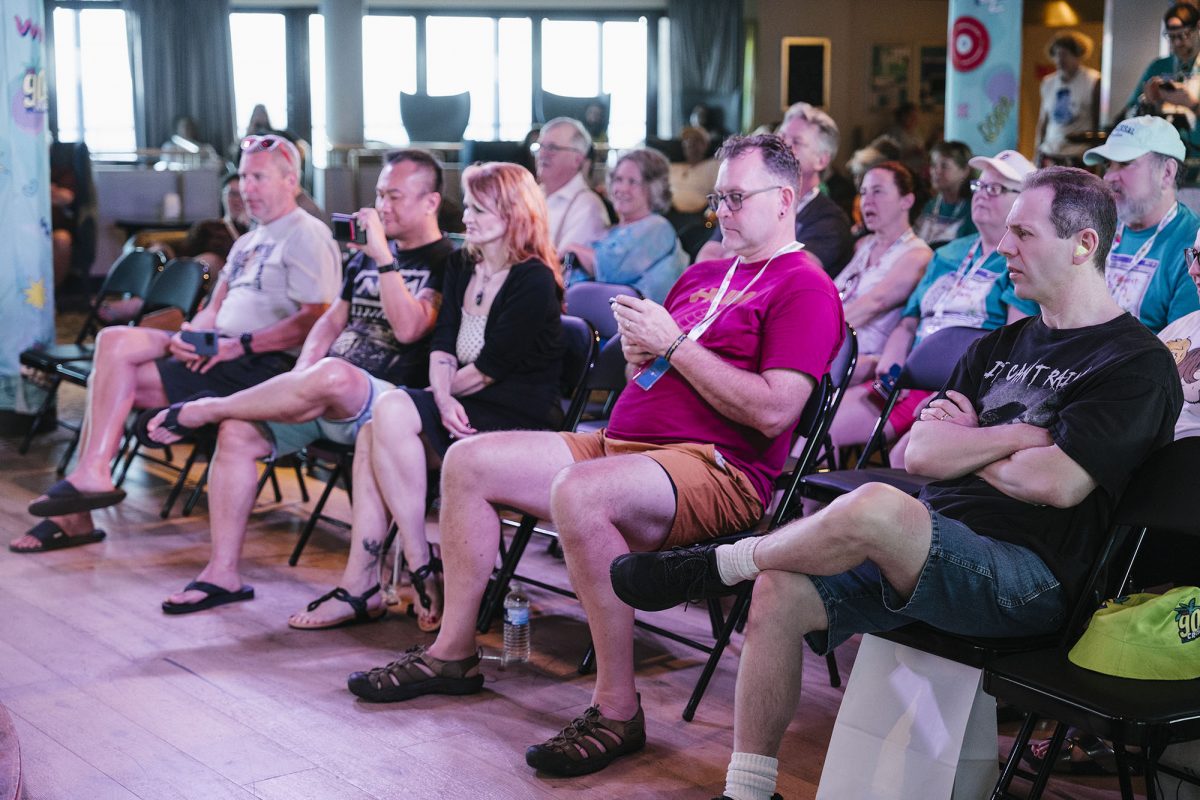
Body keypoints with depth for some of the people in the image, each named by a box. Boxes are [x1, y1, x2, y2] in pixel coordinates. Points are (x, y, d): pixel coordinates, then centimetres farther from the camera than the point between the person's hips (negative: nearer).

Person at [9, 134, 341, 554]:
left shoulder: (308, 236, -7)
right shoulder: (249, 242, 25)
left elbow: (314, 320, -18)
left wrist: (240, 345, -20)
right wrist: (185, 337, -1)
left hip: (263, 362, -9)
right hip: (217, 349, 9)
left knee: (116, 381, -16)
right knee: (113, 342, -11)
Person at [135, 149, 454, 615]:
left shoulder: (445, 263, -3)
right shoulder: (366, 256, 23)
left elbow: (408, 328, -18)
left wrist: (383, 257, -19)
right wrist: (300, 376, 5)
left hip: (388, 400, -8)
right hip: (322, 394, 8)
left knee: (329, 375, -39)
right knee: (238, 432, -14)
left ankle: (203, 410, -15)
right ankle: (223, 573, -9)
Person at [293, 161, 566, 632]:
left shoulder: (534, 281, -10)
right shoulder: (462, 267, 16)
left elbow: (491, 368, -14)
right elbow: (443, 344, 7)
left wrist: (449, 391, 0)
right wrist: (442, 398, -11)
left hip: (519, 418, -8)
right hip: (465, 411, 8)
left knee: (393, 410, -25)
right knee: (376, 429, -18)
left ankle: (423, 571, -20)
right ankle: (361, 581, -21)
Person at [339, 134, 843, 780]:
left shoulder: (805, 287, -5)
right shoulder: (703, 275, 22)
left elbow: (772, 412, -18)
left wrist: (673, 345, -13)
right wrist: (638, 348, 4)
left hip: (716, 467, -9)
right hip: (621, 440, 9)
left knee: (579, 493, -38)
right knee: (469, 460, 3)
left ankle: (617, 709, -27)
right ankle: (453, 652, 9)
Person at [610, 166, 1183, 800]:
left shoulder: (1137, 363, -4)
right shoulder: (999, 347, 20)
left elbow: (1053, 483, -16)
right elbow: (918, 454, 9)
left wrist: (963, 446, 2)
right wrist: (1018, 435, -5)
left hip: (1029, 576, -7)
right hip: (931, 549, 8)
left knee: (875, 507, -34)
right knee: (778, 593, -15)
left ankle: (714, 566, -9)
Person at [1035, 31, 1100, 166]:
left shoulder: (1092, 82, -1)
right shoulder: (1048, 83, 13)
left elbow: (1098, 121, -2)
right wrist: (1037, 153, 11)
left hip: (1078, 155, -4)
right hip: (1049, 153, 4)